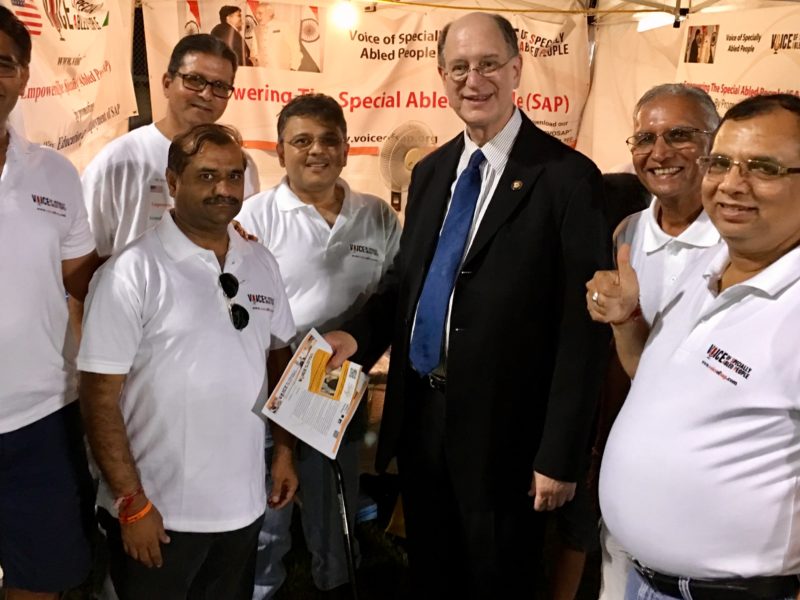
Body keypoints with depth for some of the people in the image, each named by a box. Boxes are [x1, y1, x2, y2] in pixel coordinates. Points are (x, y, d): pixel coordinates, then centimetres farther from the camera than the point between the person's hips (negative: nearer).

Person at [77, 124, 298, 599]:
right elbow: (100, 396, -13)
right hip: (158, 510, -4)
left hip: (243, 504, 5)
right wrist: (132, 502, -14)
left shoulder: (262, 264, 3)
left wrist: (285, 449, 9)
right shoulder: (132, 272, -13)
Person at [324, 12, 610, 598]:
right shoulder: (430, 171, 9)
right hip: (419, 414, 6)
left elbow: (583, 326, -15)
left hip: (502, 426, -5)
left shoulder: (566, 176, -13)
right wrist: (357, 334, -5)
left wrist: (561, 456, -14)